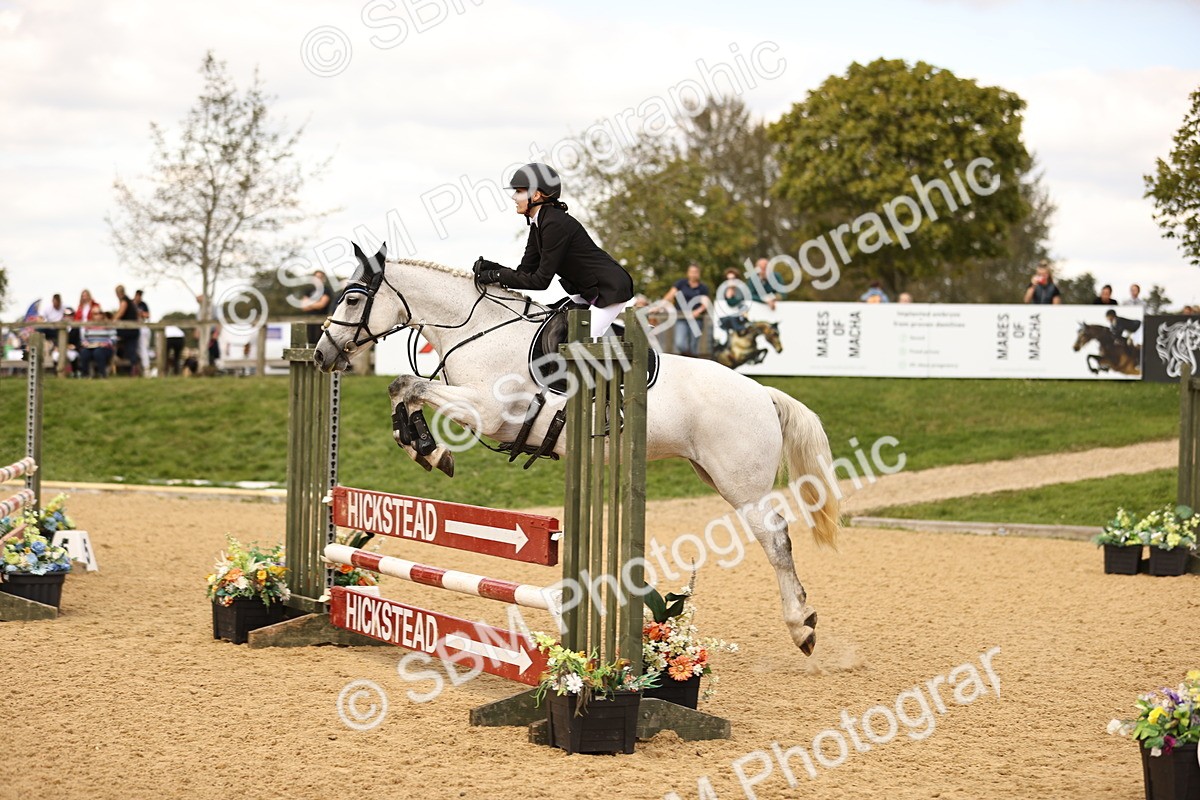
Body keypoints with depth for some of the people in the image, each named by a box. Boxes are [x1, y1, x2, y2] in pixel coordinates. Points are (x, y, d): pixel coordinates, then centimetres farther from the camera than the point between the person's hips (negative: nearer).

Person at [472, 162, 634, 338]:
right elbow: (525, 271, 4)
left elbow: (542, 280, -24)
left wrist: (497, 275, -22)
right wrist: (489, 267, -11)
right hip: (588, 292, 10)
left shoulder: (556, 224, -25)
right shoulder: (538, 224, 5)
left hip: (611, 289, -10)